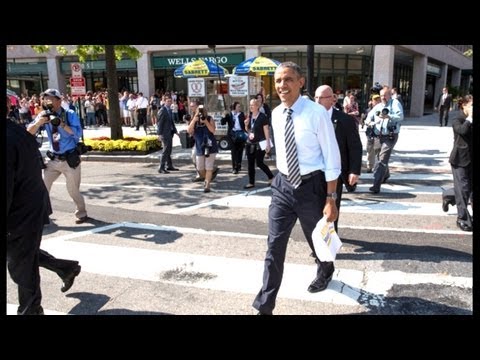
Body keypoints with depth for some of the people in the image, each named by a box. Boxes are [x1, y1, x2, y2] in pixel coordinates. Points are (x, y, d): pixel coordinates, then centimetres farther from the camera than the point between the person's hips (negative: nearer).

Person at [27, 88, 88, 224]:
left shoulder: (70, 114, -10)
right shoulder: (44, 115, -1)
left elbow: (78, 133, -21)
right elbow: (29, 132, -7)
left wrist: (62, 124, -32)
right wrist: (39, 122, -26)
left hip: (70, 159, -4)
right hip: (53, 159, 4)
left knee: (73, 190, 4)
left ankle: (81, 214, 26)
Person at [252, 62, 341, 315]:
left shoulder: (317, 113, -17)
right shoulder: (275, 115, 1)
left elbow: (332, 159, -14)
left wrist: (330, 199, -15)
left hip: (311, 185, -4)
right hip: (282, 185, 4)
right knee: (274, 246, 2)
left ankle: (325, 272, 54)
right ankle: (264, 306, 12)